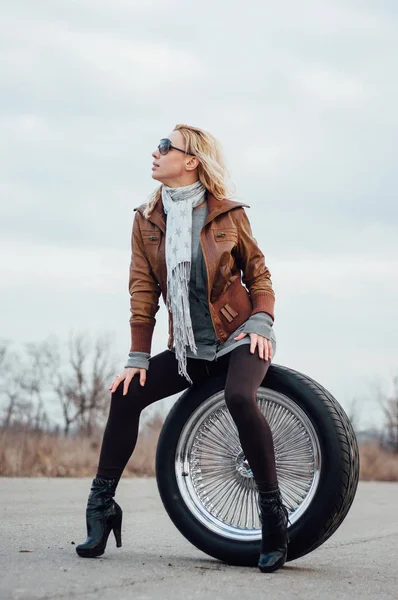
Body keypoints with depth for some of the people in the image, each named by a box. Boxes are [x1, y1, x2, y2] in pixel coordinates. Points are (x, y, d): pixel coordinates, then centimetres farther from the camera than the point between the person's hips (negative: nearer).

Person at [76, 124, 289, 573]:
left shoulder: (228, 214, -4)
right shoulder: (147, 220, 3)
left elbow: (258, 273, 4)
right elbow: (143, 289, 1)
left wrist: (261, 323, -11)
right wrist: (138, 357, -4)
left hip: (239, 337, -4)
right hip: (187, 349, 4)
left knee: (239, 397, -33)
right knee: (126, 396, -11)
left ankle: (273, 514, -22)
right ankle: (101, 507, 2)